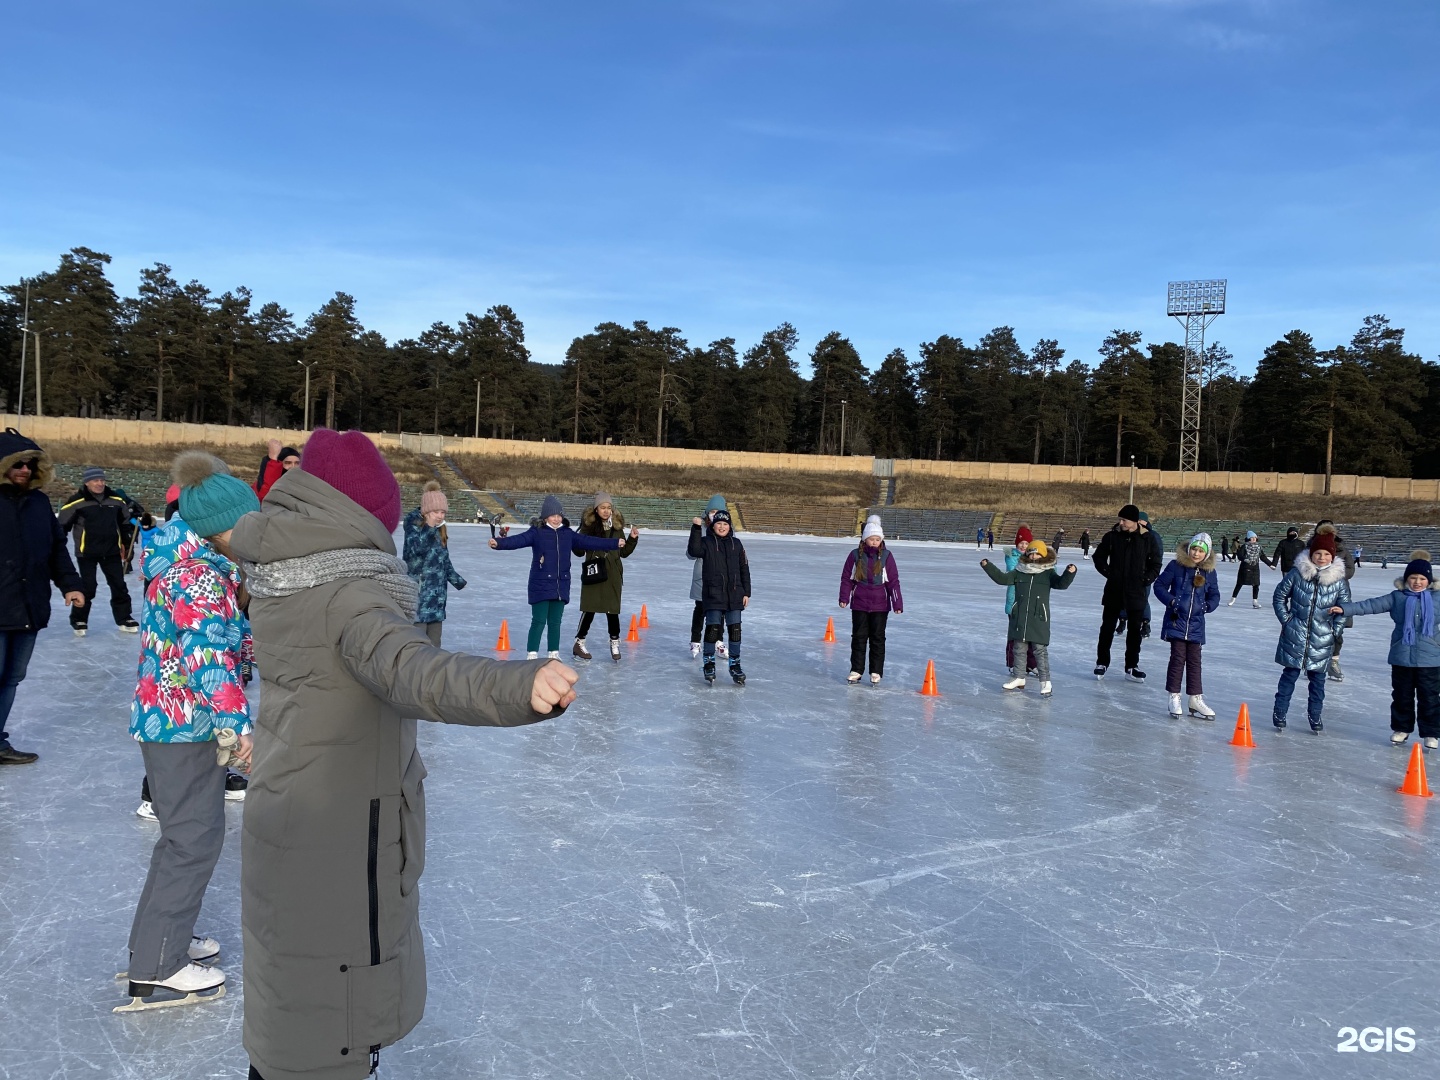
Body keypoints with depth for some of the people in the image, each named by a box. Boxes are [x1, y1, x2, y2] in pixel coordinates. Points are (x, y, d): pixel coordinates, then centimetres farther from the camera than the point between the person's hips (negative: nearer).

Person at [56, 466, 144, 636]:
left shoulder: (116, 500, 3)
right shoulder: (76, 502, -11)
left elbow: (124, 521, 18)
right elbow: (62, 525, -3)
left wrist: (125, 542, 20)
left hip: (111, 551, 4)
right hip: (86, 553, -4)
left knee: (119, 586, 7)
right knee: (88, 587, -4)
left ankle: (124, 618, 18)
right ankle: (79, 620, 14)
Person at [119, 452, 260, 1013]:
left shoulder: (191, 562, 8)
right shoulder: (200, 578, -23)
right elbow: (208, 655, -32)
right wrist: (238, 724, -35)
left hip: (166, 716, 10)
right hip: (182, 722, -10)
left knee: (188, 833, 21)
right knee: (194, 838, -1)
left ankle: (164, 936, 35)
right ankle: (155, 971, 8)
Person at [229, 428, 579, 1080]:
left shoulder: (272, 575, 0)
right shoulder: (349, 590, -27)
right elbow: (409, 670, -47)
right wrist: (518, 687, -63)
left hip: (282, 821, 9)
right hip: (344, 838, -9)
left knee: (288, 999, 30)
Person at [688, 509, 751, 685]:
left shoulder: (736, 544, 9)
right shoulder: (706, 542, 1)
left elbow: (744, 569, 11)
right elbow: (694, 551, -20)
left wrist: (746, 592, 8)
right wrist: (696, 529, -25)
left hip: (734, 595, 3)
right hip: (713, 594, -3)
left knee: (735, 629, 5)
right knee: (712, 628, -4)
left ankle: (735, 664, 17)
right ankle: (709, 663, 13)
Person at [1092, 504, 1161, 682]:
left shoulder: (1147, 540, -5)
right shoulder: (1112, 537, -4)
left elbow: (1155, 565, 5)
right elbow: (1099, 557, 6)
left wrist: (1145, 580, -6)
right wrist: (1108, 573, -5)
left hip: (1136, 593, 0)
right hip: (1114, 591, 0)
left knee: (1135, 630, 8)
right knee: (1107, 628, 8)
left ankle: (1131, 667, 18)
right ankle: (1102, 662, 19)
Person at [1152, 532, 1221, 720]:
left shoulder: (1210, 572, 3)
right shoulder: (1176, 566, -6)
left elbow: (1214, 595, 12)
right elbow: (1159, 585, -1)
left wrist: (1208, 605, -7)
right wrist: (1171, 600, -13)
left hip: (1196, 624, 3)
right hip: (1176, 621, -3)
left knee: (1194, 661, 9)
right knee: (1178, 658, -2)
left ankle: (1196, 699, 17)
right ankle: (1174, 697, 9)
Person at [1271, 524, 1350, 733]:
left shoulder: (1339, 579, -4)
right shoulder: (1297, 573, -7)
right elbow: (1280, 594, 4)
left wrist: (1336, 629, 0)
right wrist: (1285, 619, 0)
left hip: (1321, 639, 1)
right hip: (1295, 635, -1)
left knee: (1318, 678, 10)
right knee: (1290, 674, 6)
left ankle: (1315, 716, 24)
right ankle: (1280, 712, 15)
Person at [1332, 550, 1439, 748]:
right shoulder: (1397, 597, 0)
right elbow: (1372, 605, -4)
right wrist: (1345, 609, -12)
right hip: (1401, 657, 1)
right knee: (1402, 696, 13)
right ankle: (1401, 728, 27)